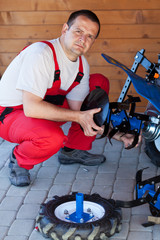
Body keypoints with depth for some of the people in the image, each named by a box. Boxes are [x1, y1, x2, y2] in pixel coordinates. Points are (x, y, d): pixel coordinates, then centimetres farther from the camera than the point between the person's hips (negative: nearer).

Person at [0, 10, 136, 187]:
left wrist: (119, 136, -9)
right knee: (52, 137, -41)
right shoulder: (41, 54, -27)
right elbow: (31, 107, -33)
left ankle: (72, 150, 11)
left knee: (99, 83, 4)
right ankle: (19, 160, -4)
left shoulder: (82, 65, -1)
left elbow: (76, 110, 0)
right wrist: (79, 116, -31)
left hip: (45, 108, 8)